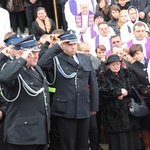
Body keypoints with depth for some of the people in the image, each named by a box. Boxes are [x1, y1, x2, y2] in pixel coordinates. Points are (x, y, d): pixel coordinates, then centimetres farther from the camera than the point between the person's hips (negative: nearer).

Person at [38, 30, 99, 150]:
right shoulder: (56, 60, -1)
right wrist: (56, 47, -14)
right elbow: (41, 64, -22)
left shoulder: (85, 59, 11)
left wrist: (94, 106, 9)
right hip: (65, 109, -4)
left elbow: (93, 84, 13)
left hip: (84, 108, 4)